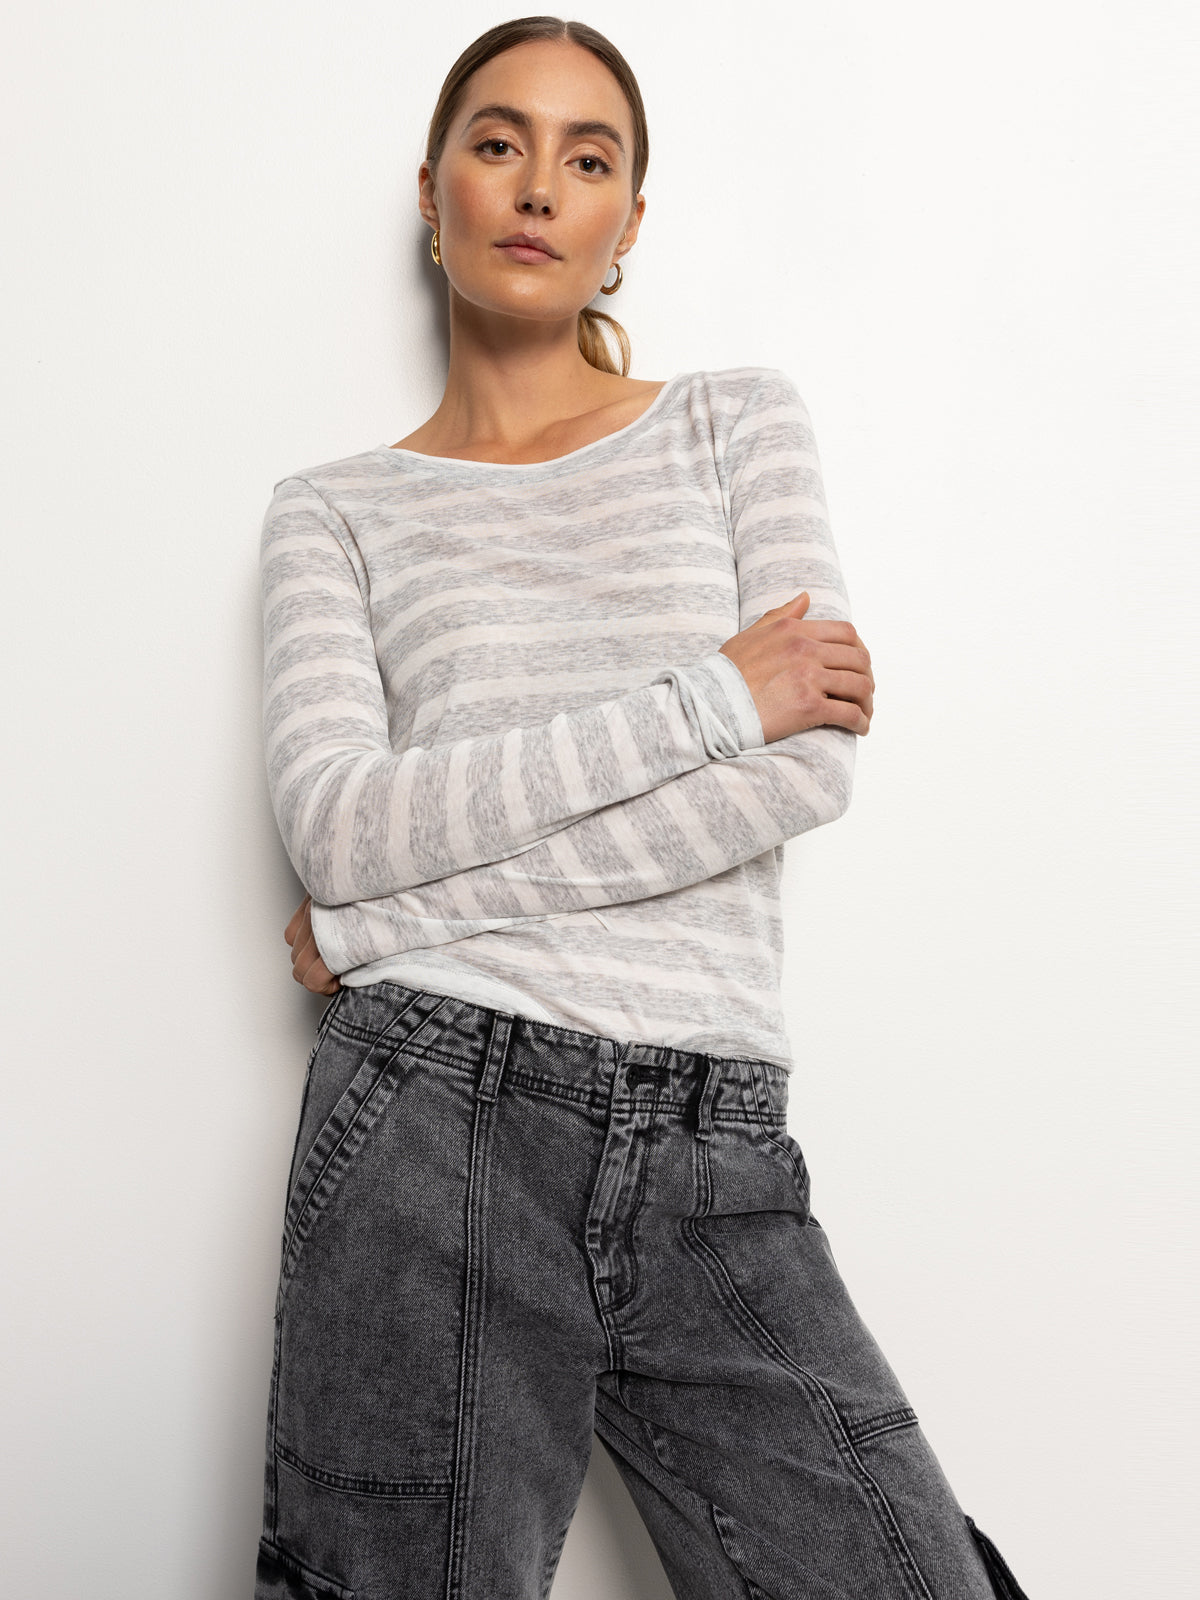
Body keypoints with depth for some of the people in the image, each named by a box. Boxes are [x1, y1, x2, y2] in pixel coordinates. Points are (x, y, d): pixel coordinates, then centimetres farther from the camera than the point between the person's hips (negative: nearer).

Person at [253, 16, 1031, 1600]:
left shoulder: (742, 418, 12)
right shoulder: (336, 509, 10)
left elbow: (812, 765, -3)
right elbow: (337, 822, -6)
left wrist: (389, 913, -6)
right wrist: (711, 699, -10)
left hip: (717, 1165, 2)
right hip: (437, 1119, -1)